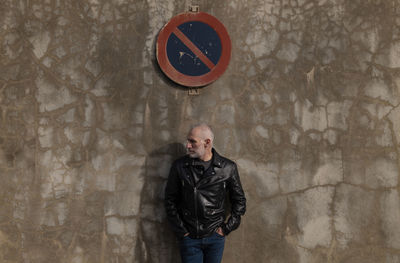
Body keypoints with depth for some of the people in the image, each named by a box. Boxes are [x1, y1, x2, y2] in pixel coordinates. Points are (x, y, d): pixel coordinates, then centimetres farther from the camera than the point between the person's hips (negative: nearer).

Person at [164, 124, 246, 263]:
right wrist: (180, 230, -1)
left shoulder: (228, 168, -3)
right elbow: (170, 200, 4)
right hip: (189, 238, 0)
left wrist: (227, 228, 3)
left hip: (215, 237, 1)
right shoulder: (179, 166, -3)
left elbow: (239, 201, 8)